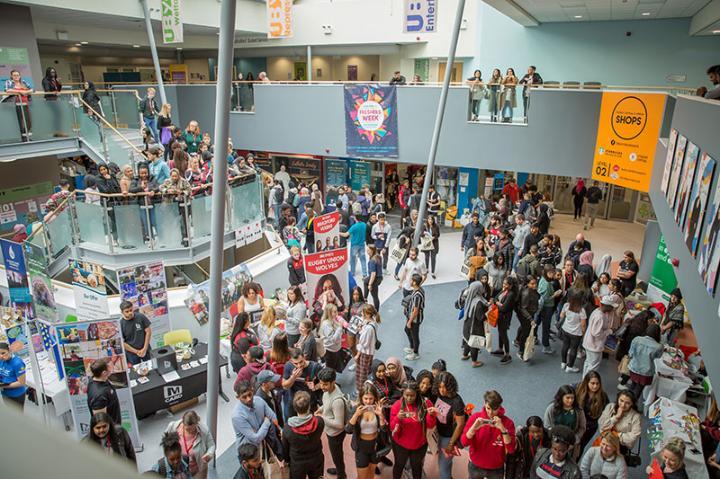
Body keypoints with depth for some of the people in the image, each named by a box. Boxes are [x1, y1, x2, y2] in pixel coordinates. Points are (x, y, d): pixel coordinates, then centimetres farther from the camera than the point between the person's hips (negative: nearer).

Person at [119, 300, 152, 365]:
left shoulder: (141, 317, -11)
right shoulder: (120, 324, -14)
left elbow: (148, 331, -5)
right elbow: (122, 342, -9)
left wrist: (144, 349, -7)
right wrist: (136, 351, -9)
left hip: (145, 349, 1)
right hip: (131, 353, -1)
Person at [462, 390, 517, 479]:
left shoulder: (507, 422, -13)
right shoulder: (475, 417, -12)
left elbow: (511, 449, -19)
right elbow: (464, 442, -14)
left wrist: (503, 429, -31)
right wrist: (474, 427, -30)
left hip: (496, 469, 0)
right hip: (475, 467, 0)